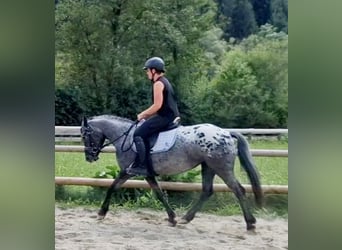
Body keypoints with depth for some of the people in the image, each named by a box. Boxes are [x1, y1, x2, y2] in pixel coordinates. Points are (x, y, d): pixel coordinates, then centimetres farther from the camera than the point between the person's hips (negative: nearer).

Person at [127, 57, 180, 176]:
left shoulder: (158, 83, -11)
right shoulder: (165, 82, 21)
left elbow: (157, 105, -18)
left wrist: (143, 114, -6)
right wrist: (146, 114, 17)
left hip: (165, 117, -11)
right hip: (172, 117, 11)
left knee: (139, 134, -13)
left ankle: (143, 166, -19)